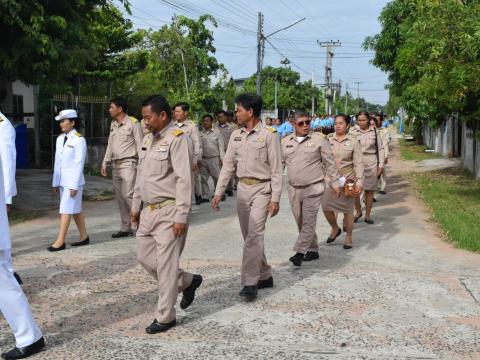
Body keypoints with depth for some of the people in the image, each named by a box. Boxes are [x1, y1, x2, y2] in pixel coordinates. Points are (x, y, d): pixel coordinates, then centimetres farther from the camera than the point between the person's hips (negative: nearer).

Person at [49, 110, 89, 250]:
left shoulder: (79, 140, -12)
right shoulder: (60, 139, 10)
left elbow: (79, 164, -14)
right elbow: (57, 162, 13)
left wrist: (74, 185, -16)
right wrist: (55, 182, 12)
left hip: (73, 180, -7)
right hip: (62, 180, 7)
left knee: (66, 210, -6)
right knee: (75, 210, 12)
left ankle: (60, 241, -2)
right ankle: (84, 237, 21)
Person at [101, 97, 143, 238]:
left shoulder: (133, 123, -9)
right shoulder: (113, 124, 14)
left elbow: (140, 146, -11)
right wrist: (105, 163, 15)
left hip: (128, 163, -8)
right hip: (116, 165, 8)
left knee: (128, 195, -14)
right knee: (119, 196, 8)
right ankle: (125, 228, 15)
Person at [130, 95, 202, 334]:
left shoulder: (177, 139, -14)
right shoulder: (148, 139, 13)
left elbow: (184, 180, -19)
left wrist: (181, 216, -22)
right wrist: (135, 206, 20)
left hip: (169, 212, -9)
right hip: (149, 211, 9)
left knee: (166, 264, -2)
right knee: (144, 257, 13)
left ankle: (165, 317, 11)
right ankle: (188, 282, 30)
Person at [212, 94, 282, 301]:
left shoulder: (269, 135, -8)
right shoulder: (236, 135, 9)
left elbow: (276, 169, -9)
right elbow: (228, 166, 11)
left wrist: (275, 198, -14)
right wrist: (218, 193, 5)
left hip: (261, 189, -6)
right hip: (242, 188, 7)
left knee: (254, 235, -14)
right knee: (250, 236, 12)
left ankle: (250, 283, -13)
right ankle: (264, 276, 25)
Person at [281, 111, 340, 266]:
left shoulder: (319, 139, -5)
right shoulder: (285, 142, 6)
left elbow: (329, 163, -2)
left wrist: (334, 183, -2)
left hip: (313, 188, -5)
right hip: (294, 189, 5)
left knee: (308, 223, -7)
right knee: (301, 223, 12)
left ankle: (300, 252, -4)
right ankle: (313, 250, 26)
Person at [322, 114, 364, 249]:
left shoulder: (353, 142, -3)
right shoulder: (328, 139, 2)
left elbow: (358, 163, -6)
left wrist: (359, 181, -13)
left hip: (347, 179, -2)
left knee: (347, 209, 5)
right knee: (326, 206, 0)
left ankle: (349, 237, 22)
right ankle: (335, 229, 28)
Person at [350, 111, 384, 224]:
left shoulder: (374, 131, 3)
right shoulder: (353, 131, -1)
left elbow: (380, 148, 8)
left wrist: (381, 165, 2)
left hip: (371, 163, 1)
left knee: (369, 190, 6)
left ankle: (367, 215, 18)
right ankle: (358, 211, 19)